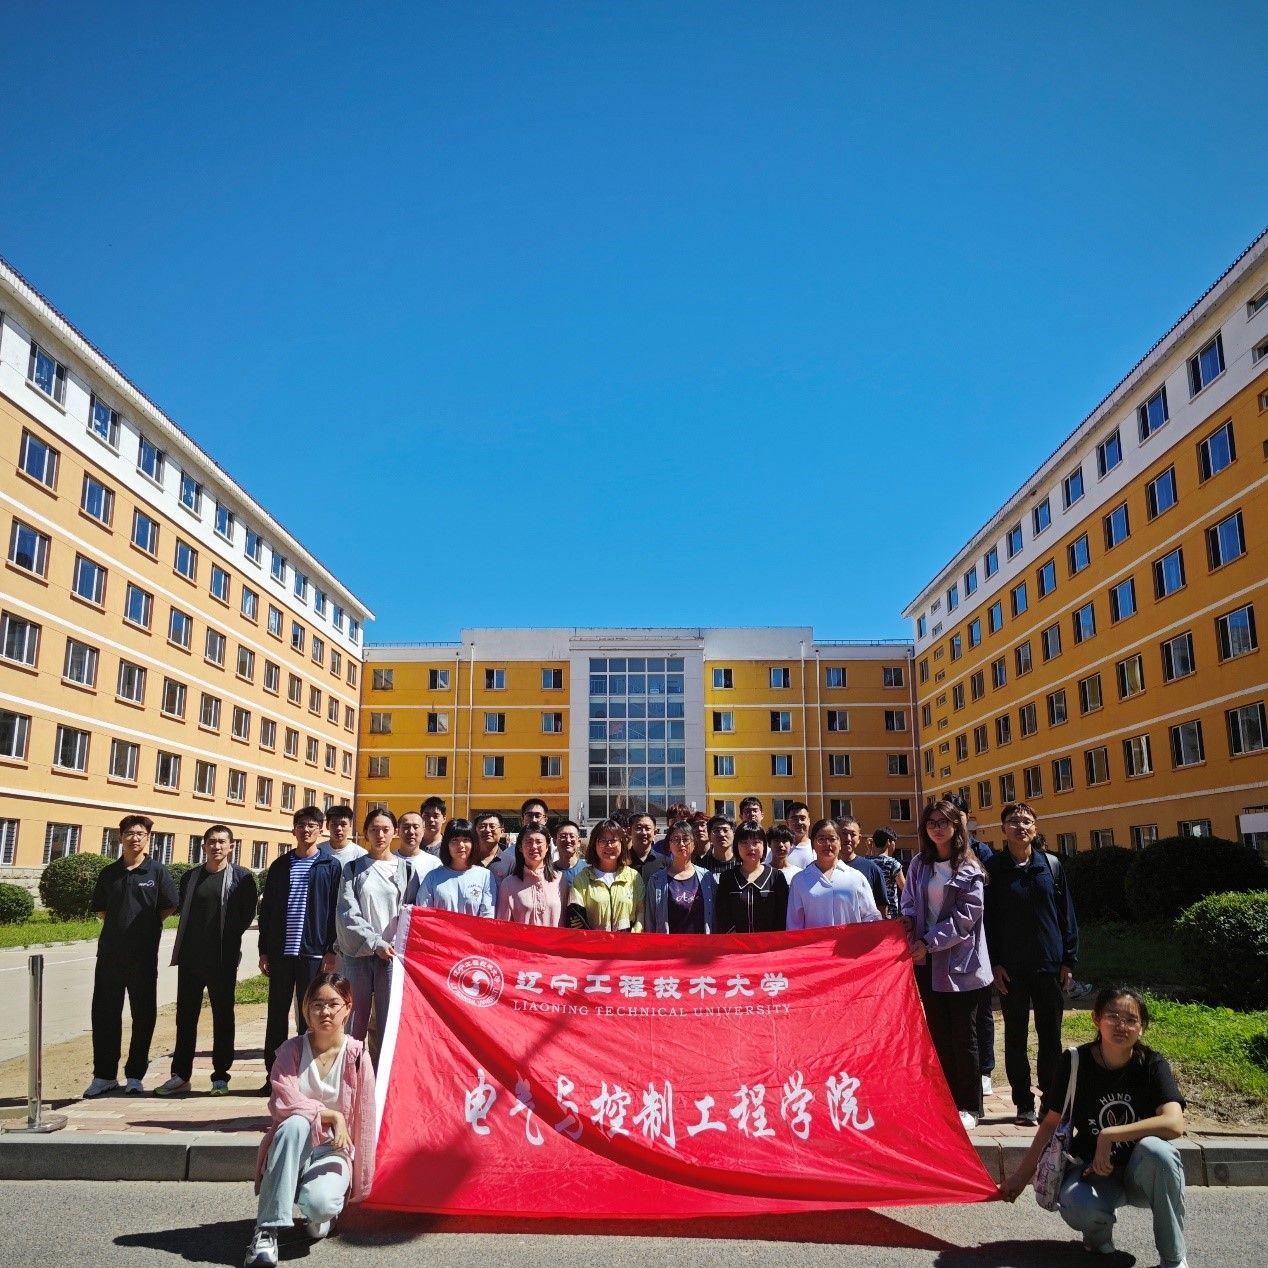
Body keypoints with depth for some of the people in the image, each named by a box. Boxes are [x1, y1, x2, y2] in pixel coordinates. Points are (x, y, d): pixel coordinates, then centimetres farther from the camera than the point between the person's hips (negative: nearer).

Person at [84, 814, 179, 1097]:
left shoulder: (157, 872, -3)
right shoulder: (108, 873, 7)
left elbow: (169, 906, 2)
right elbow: (100, 909, 16)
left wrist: (146, 926, 0)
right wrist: (119, 925, 5)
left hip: (144, 954, -3)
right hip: (110, 952, 3)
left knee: (143, 1015, 5)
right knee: (104, 1014, 6)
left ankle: (135, 1075, 17)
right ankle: (104, 1075, 19)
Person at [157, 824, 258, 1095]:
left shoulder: (241, 877, -3)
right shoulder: (190, 877, 9)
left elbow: (248, 913, 1)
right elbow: (183, 911, 17)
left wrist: (229, 936, 0)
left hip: (223, 959, -4)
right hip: (190, 957, 4)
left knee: (223, 1017, 5)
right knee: (185, 1016, 10)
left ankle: (220, 1076, 13)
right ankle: (180, 1075, 21)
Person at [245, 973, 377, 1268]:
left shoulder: (356, 1056, -8)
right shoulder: (292, 1050, -4)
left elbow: (364, 1121, -3)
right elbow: (283, 1103, -19)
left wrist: (360, 1183, 1)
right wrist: (332, 1115, -23)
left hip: (333, 1150, 0)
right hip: (292, 1146, 1)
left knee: (319, 1202, -33)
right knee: (295, 1123, -35)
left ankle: (321, 1214, 8)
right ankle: (267, 1231, -30)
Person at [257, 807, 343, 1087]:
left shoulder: (331, 866, 1)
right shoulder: (280, 866, 10)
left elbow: (336, 911, -2)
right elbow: (266, 911, 11)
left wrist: (331, 950, -8)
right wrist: (264, 951, 6)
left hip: (314, 952, -3)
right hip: (280, 952, 3)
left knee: (308, 1015, 4)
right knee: (277, 1014, 9)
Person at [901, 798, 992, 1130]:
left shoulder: (969, 869, -6)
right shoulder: (919, 864, 8)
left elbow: (965, 916, -11)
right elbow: (909, 904, 14)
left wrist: (929, 942, -14)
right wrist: (909, 931, -6)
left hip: (960, 963, -4)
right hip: (926, 962, 4)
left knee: (963, 1036, 3)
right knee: (938, 1034, 11)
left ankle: (969, 1106, 16)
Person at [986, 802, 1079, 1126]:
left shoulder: (1052, 866, 2)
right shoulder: (993, 869, -2)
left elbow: (1067, 915, 5)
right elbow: (986, 920, -1)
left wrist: (1069, 960, 2)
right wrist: (994, 963, -6)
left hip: (1049, 966, 1)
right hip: (1011, 969, -1)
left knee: (1050, 1037, 9)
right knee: (1016, 1037, 8)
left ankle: (1053, 1101, 22)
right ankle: (1024, 1103, 19)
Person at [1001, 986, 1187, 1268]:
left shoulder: (1152, 1065, -13)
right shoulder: (1074, 1063, -11)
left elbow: (1174, 1124, -30)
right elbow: (1052, 1122, 0)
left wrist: (1109, 1135, -32)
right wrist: (1022, 1174, 2)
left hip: (1142, 1173, 0)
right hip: (1094, 1170, 0)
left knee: (1154, 1148, -35)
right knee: (1076, 1208, -34)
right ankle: (1099, 1232, 6)